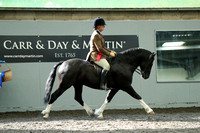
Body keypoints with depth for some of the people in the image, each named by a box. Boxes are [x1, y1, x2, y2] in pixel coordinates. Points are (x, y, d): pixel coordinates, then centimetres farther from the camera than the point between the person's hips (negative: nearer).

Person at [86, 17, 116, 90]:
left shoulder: (99, 35, 19)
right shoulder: (96, 35, -14)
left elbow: (102, 47, 25)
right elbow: (99, 48, -19)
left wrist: (110, 51, 14)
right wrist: (109, 54, -14)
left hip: (99, 55, 11)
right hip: (96, 56, -11)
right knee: (107, 66, -27)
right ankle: (102, 84, -30)